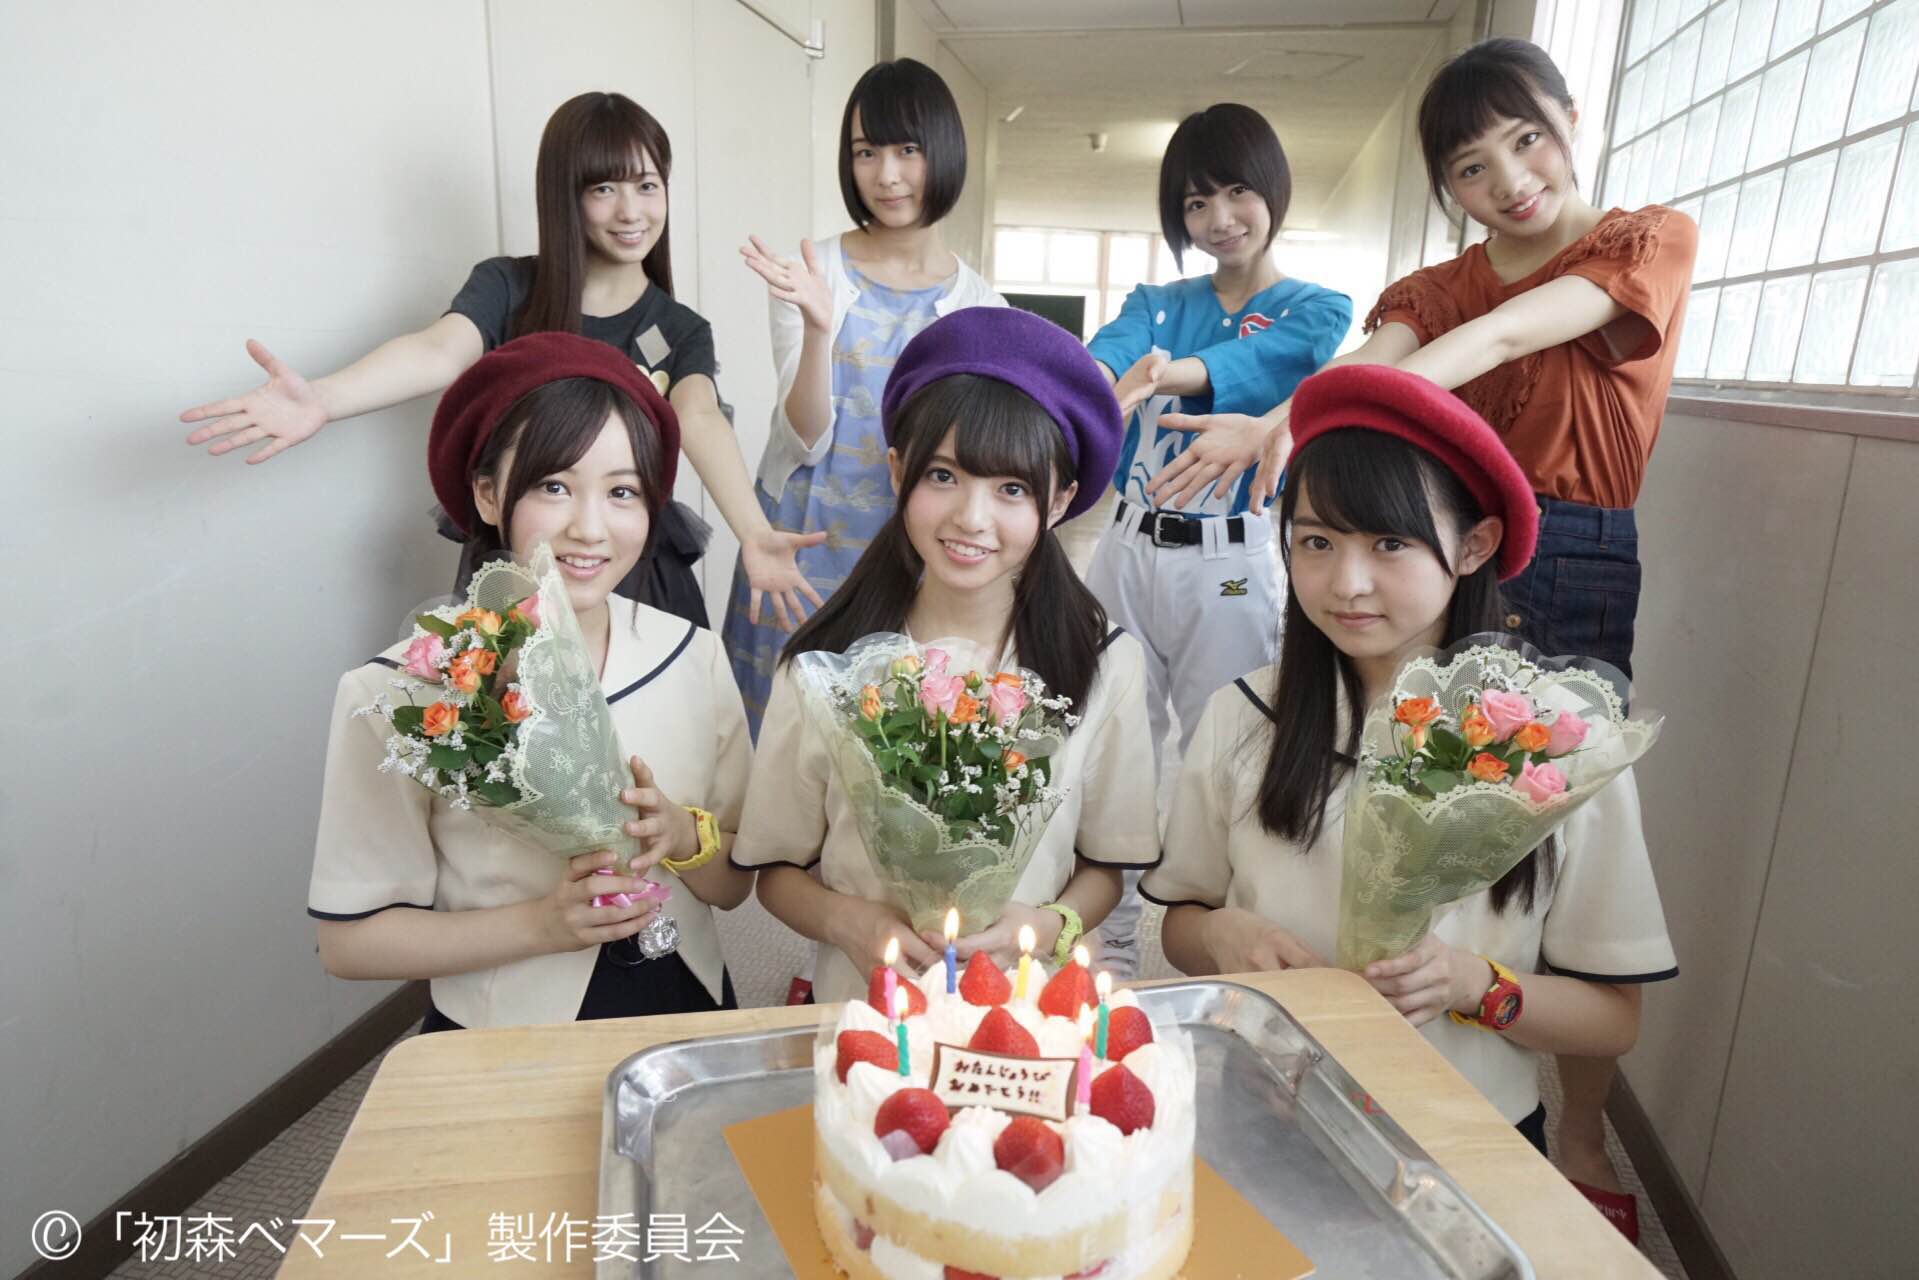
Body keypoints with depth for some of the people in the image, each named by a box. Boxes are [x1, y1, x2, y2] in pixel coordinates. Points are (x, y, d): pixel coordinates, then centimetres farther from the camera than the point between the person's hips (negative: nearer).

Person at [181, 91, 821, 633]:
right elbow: (440, 350, -20)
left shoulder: (681, 332, 1)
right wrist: (321, 399, -42)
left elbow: (698, 419, -19)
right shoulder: (506, 287, -1)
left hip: (637, 574, 1)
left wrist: (753, 533, -40)